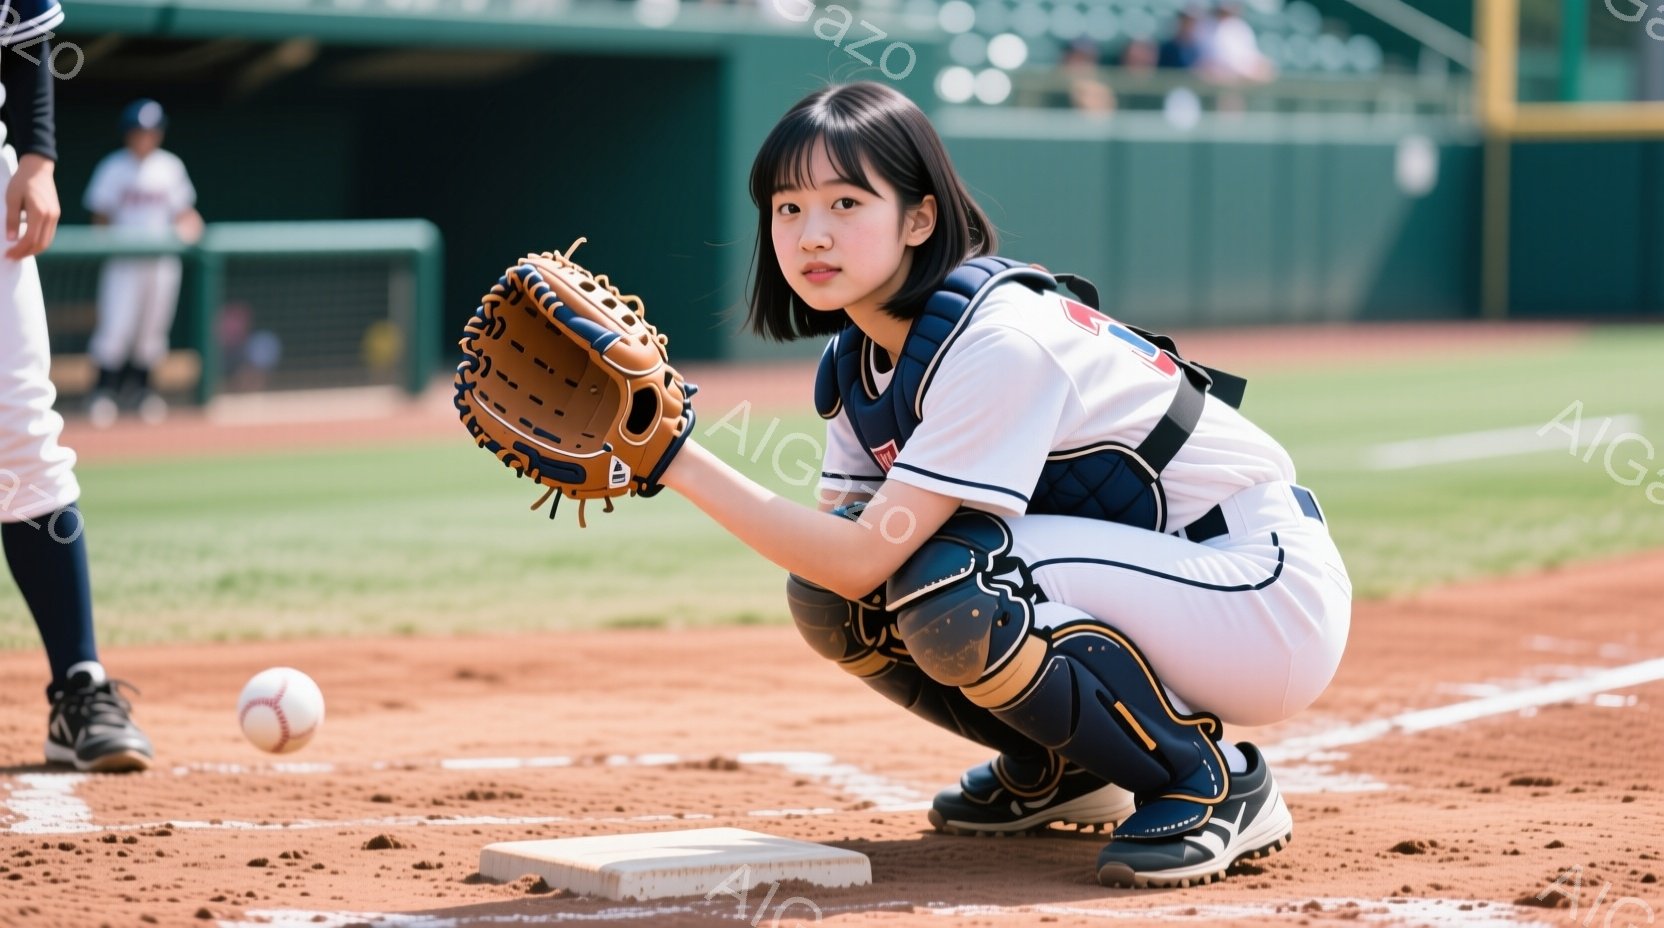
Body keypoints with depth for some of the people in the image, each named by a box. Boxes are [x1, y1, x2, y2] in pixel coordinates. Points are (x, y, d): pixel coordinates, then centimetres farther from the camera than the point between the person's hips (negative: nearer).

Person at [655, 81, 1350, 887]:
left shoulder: (998, 339, -25)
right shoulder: (857, 359, 3)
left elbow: (863, 557, -29)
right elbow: (836, 550, -3)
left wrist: (682, 460, -30)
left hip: (1268, 589, -9)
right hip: (1137, 577, 9)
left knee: (944, 584, -31)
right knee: (828, 599, -6)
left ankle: (1216, 783, -13)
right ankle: (1057, 769, 17)